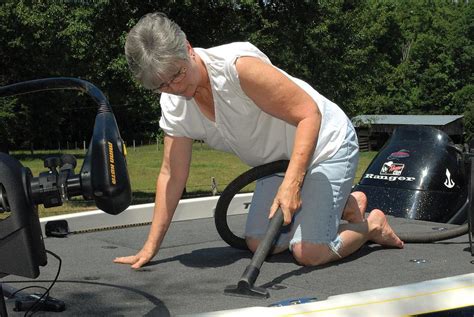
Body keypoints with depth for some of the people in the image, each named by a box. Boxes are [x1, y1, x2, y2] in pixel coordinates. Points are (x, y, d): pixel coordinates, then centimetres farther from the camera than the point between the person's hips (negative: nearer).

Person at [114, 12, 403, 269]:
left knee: (309, 252, -20)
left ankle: (372, 225, 12)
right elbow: (172, 175, -3)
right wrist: (150, 247, -5)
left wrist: (291, 184, -41)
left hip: (327, 143, -8)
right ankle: (347, 205, 20)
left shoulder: (237, 65, -31)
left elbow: (309, 114, -31)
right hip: (279, 160, 8)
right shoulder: (174, 106, -8)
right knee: (260, 245, 5)